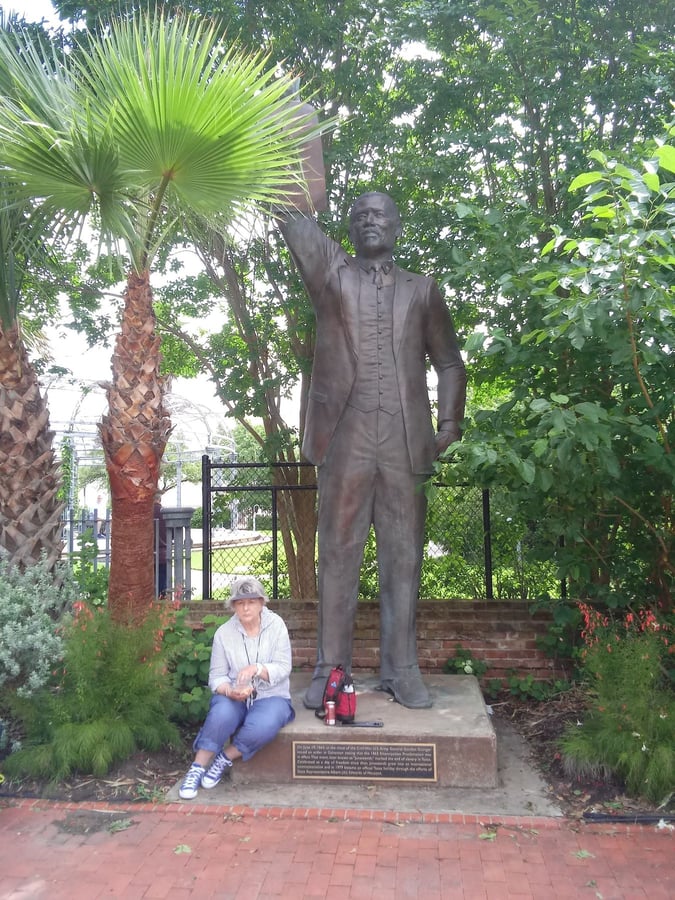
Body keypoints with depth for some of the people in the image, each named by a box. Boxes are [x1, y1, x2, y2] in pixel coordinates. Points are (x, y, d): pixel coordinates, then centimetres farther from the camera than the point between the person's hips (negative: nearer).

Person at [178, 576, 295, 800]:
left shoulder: (276, 625, -4)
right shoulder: (224, 633, -2)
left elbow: (283, 668, -9)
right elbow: (216, 676, -3)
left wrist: (256, 668, -28)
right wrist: (229, 691, -25)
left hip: (270, 697, 0)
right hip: (234, 698, 1)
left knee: (264, 726, -33)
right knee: (221, 714, -34)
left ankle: (225, 759, -8)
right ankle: (197, 768, -15)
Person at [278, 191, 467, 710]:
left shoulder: (423, 291, 16)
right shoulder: (331, 273, 14)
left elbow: (450, 363, 17)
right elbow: (293, 213, 4)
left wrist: (450, 422, 5)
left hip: (406, 445, 1)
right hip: (345, 440, -1)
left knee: (403, 559, 4)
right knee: (338, 557, 2)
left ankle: (402, 670, 12)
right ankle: (330, 669, 10)